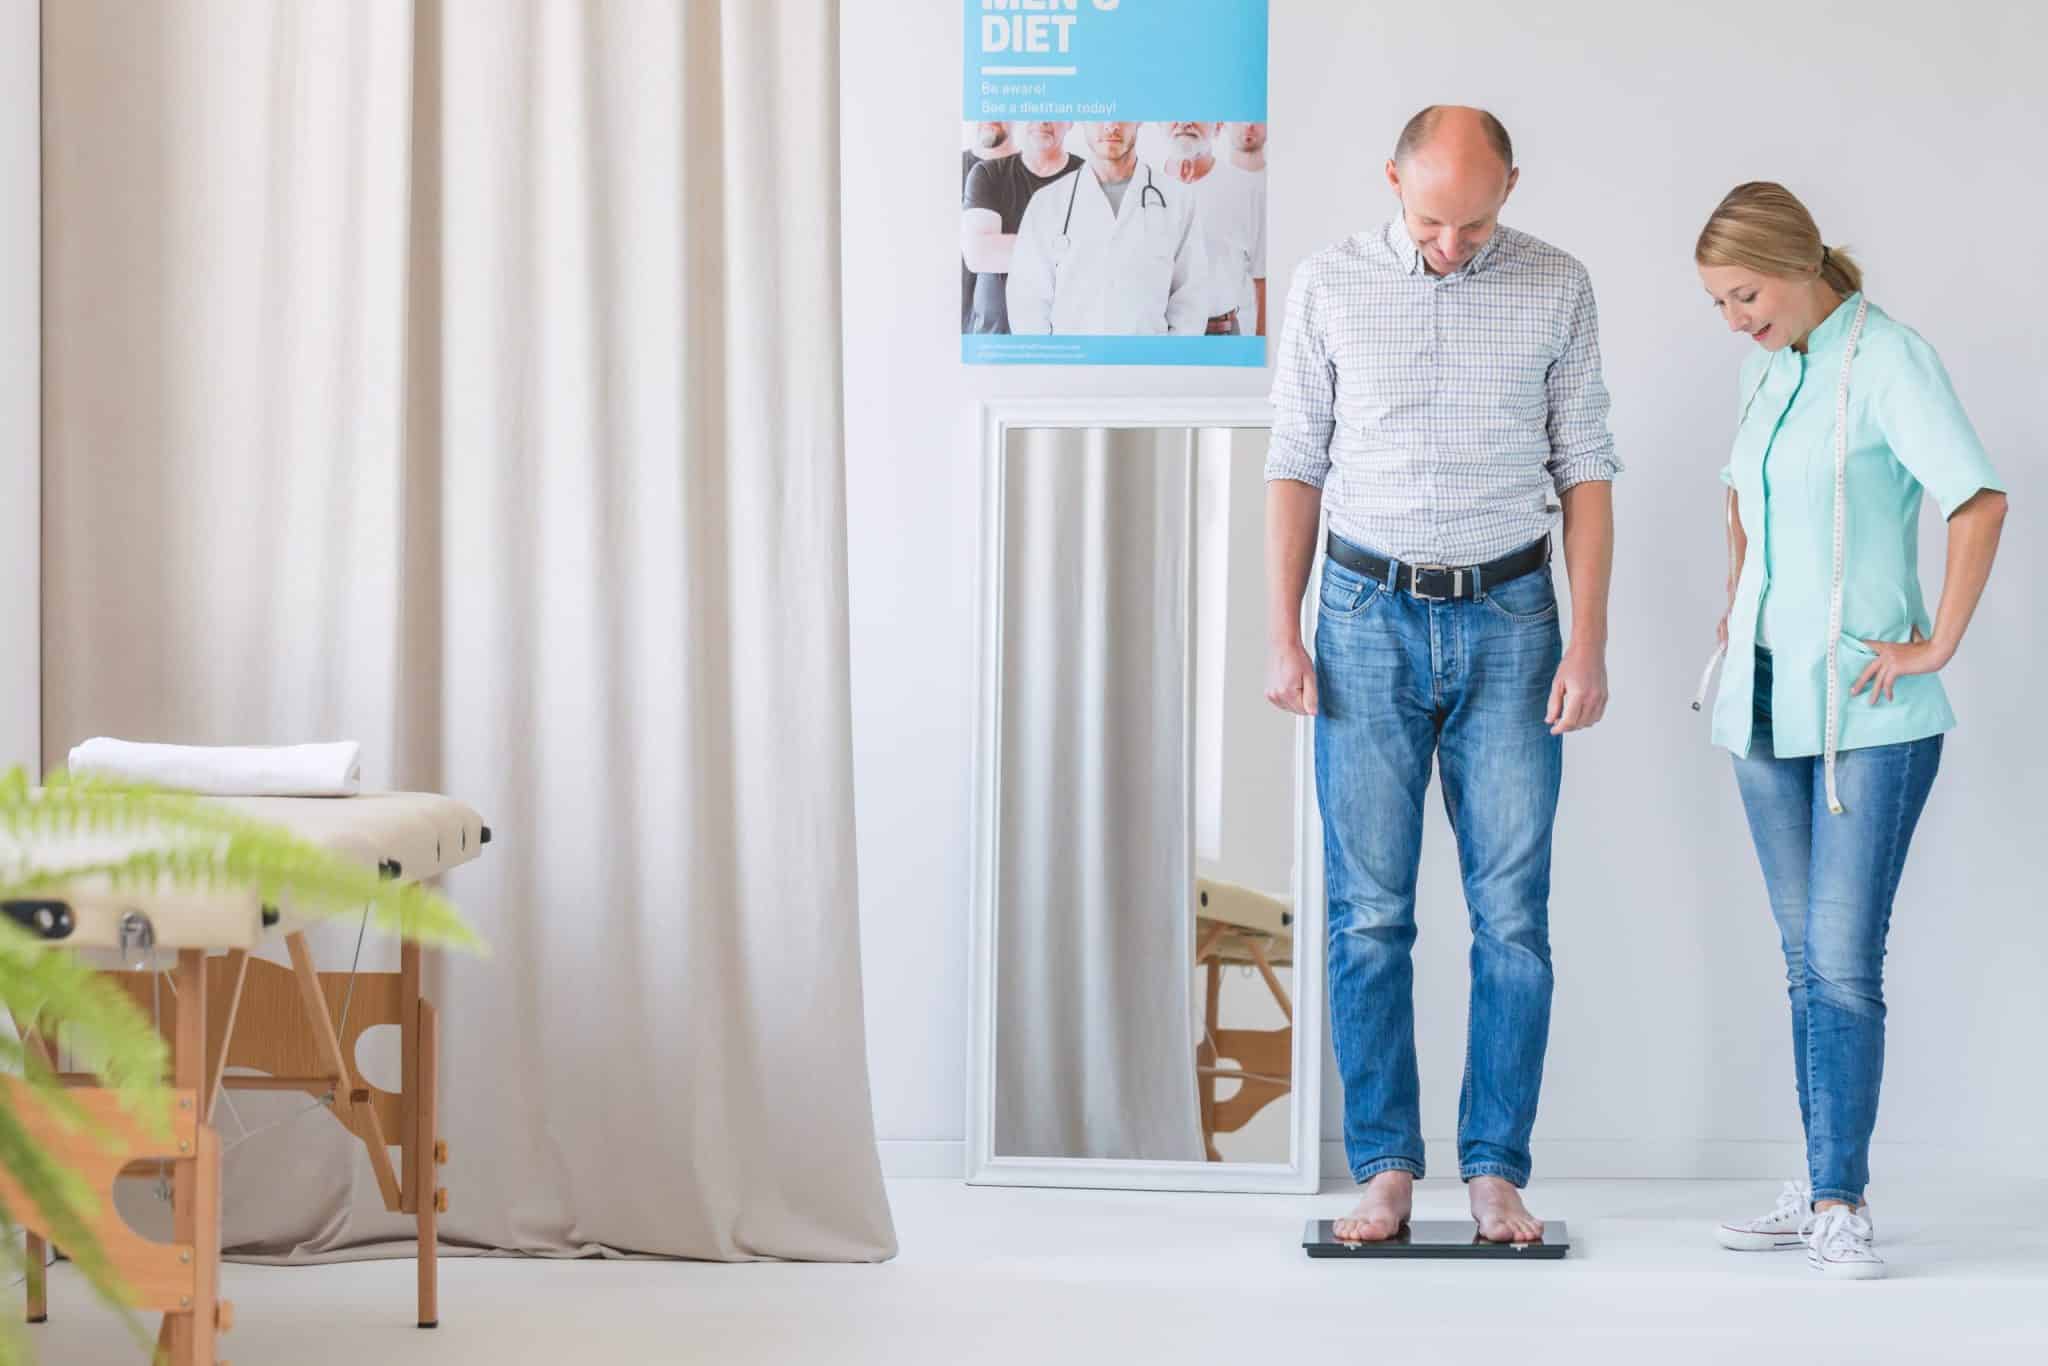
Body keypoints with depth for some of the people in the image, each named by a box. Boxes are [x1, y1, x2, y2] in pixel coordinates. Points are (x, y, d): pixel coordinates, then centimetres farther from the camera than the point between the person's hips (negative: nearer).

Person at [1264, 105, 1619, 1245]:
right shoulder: (1330, 285, 2)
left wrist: (1588, 643, -2)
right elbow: (1296, 466, 6)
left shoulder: (1557, 288, 2)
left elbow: (1586, 471, 4)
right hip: (1369, 615, 0)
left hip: (1508, 617, 0)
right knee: (1369, 914, 0)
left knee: (1513, 912, -1)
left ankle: (1497, 1169, 7)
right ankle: (1385, 1168, 7)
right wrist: (1283, 636, 0)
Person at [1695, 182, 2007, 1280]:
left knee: (1844, 959, -9)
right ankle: (1822, 1190, 15)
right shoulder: (1766, 368, 12)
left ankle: (1841, 1203, -7)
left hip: (1866, 709, -7)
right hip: (1768, 701, 7)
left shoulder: (1887, 358, -11)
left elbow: (1980, 500, -22)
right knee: (1807, 960, 10)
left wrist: (1937, 647, -20)